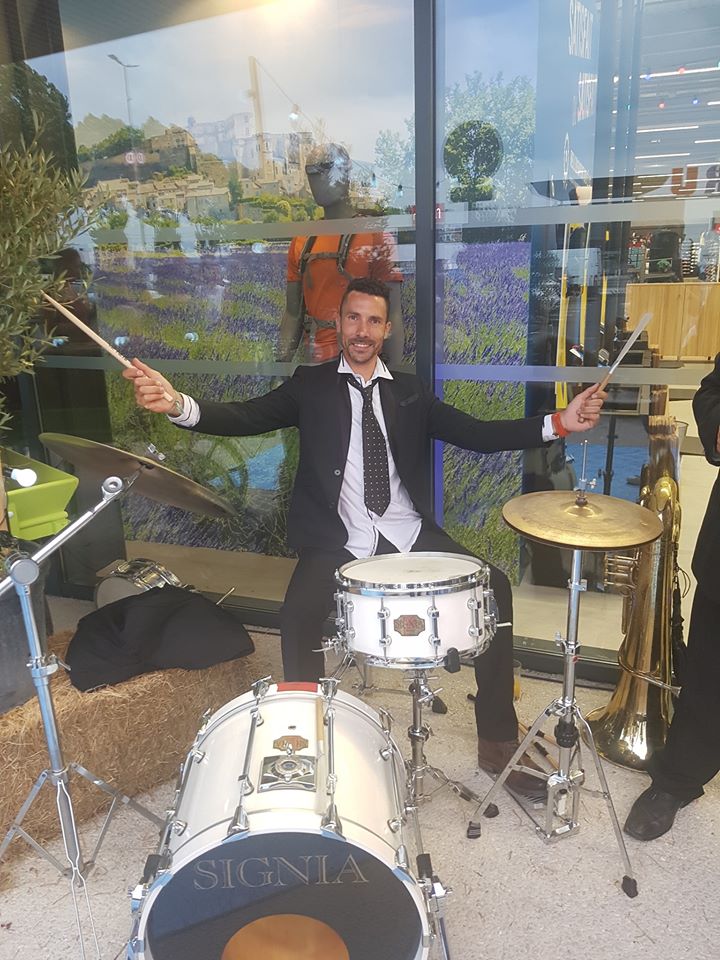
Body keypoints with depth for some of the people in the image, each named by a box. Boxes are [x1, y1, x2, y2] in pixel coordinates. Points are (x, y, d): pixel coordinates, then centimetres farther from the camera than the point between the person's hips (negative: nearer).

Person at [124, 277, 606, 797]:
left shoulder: (410, 392, 14)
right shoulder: (310, 385, 7)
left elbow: (477, 433, 5)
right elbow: (246, 417, -7)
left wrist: (558, 423, -8)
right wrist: (178, 404, -27)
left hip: (410, 536, 3)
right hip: (338, 542, -2)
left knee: (495, 586, -12)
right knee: (298, 617, -29)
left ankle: (498, 743, 2)